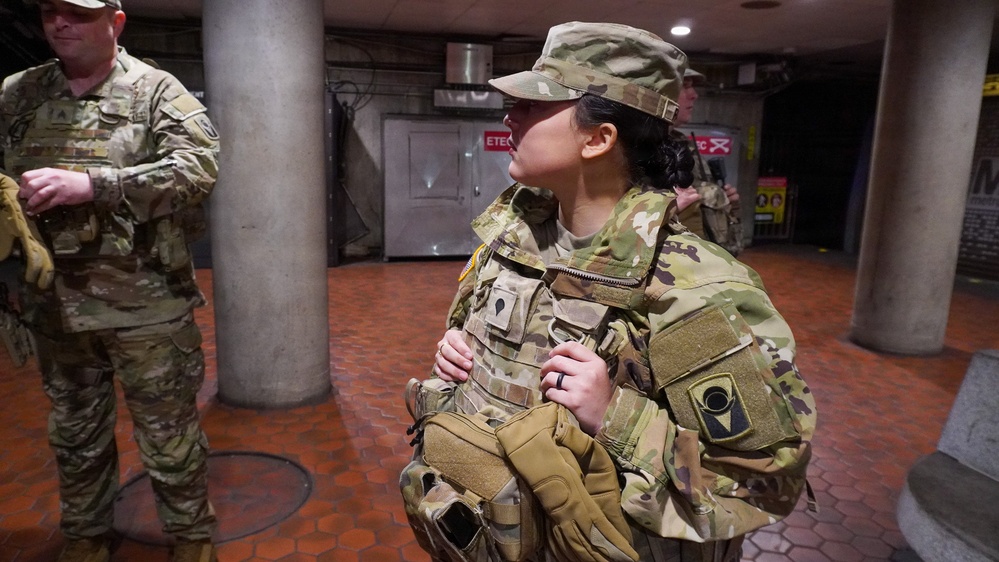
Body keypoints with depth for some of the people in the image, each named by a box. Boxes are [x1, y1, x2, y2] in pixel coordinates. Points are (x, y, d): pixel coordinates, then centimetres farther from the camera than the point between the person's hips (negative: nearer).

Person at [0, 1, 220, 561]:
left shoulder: (157, 90, -3)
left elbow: (199, 166, -17)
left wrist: (92, 184, -24)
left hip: (146, 302, -4)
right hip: (53, 302, 5)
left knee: (170, 433, 7)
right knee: (75, 433, 20)